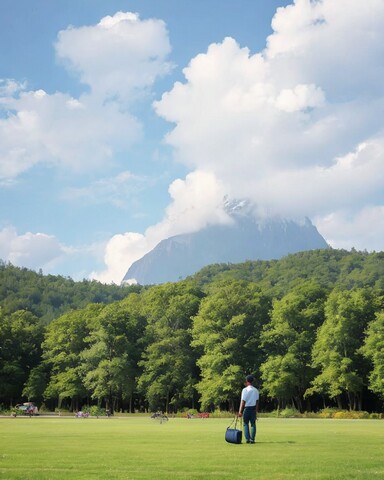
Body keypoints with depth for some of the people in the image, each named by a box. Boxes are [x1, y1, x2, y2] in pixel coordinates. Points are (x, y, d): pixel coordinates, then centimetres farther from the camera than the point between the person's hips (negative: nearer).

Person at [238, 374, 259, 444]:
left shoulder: (245, 389, -10)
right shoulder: (256, 390, 6)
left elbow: (243, 401, -12)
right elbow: (257, 401, 7)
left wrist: (240, 411, -9)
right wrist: (256, 410, 13)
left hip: (246, 408, -4)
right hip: (253, 408, 4)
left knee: (246, 424, 6)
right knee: (253, 424, 8)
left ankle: (247, 439, 0)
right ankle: (252, 439, 4)